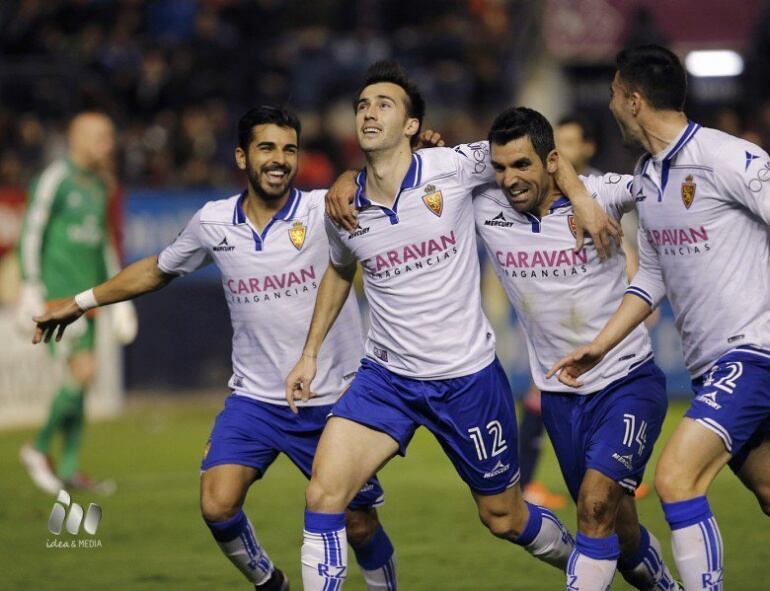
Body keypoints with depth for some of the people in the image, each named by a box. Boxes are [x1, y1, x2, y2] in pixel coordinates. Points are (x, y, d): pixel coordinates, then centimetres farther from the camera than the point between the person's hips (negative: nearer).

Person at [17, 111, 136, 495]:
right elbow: (31, 235, -12)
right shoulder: (54, 180, -10)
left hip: (85, 292, 8)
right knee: (83, 370, -16)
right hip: (55, 292, -8)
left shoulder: (98, 185, 15)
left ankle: (69, 468, 10)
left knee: (79, 378, 6)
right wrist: (31, 289, -17)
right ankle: (39, 450, -2)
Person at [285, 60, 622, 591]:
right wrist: (310, 354, 21)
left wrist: (581, 196, -7)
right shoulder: (345, 208, -1)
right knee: (323, 493, -18)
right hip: (386, 377, 2)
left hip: (469, 377, -2)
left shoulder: (453, 167, -12)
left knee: (505, 518, 12)